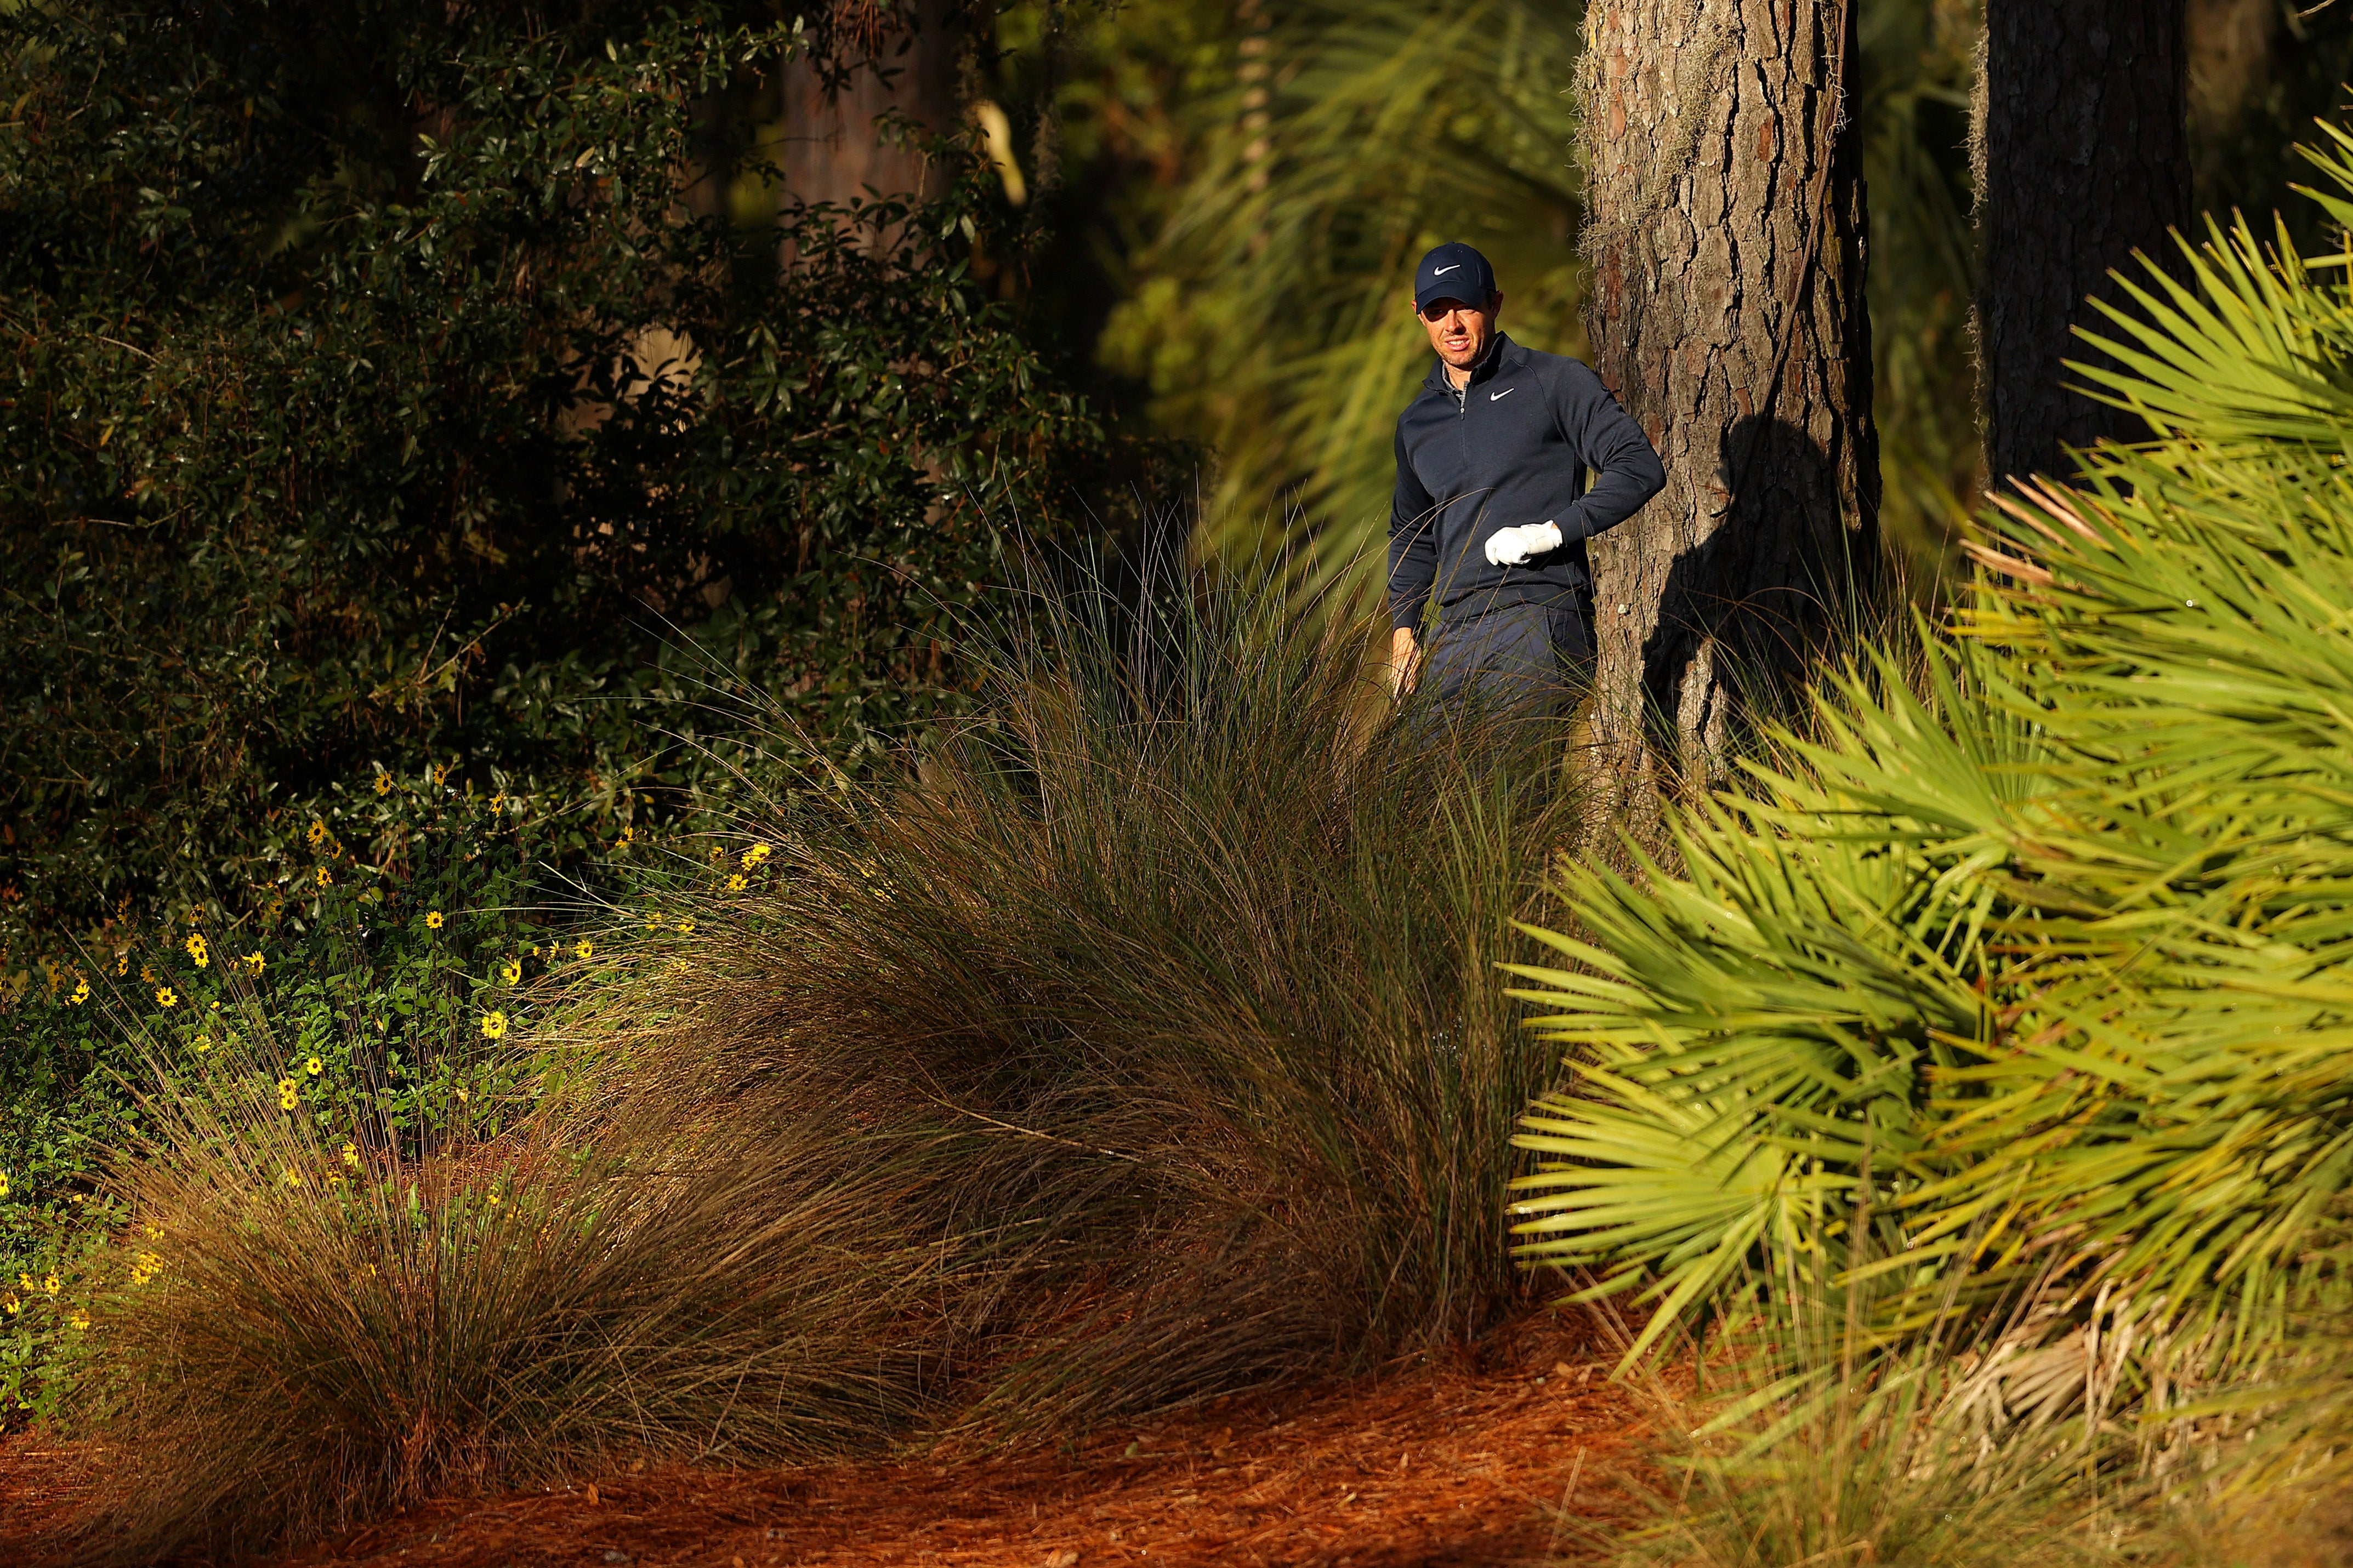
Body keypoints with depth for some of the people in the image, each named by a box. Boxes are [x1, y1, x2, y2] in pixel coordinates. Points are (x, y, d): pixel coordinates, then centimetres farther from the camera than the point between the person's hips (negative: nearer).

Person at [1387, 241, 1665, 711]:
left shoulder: (1554, 383, 3)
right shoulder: (1417, 423, 22)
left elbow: (1640, 468, -5)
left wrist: (1551, 532, -13)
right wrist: (1403, 629, 20)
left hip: (1539, 623, -6)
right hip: (1457, 634, 6)